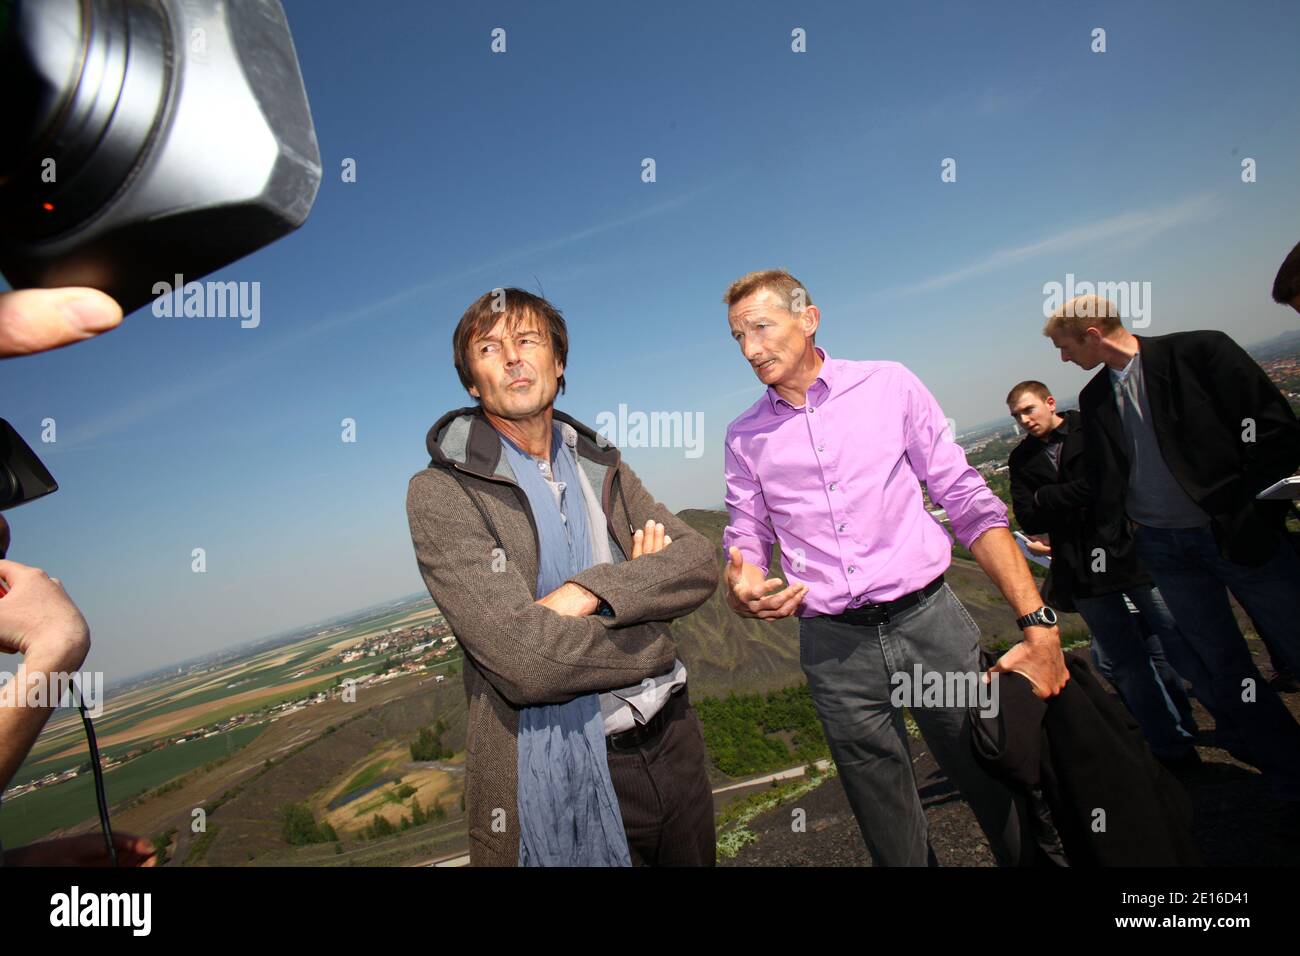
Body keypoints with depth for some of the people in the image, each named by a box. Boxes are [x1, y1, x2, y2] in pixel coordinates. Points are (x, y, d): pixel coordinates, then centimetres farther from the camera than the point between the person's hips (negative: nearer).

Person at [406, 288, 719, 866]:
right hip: (567, 773, -5)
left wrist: (590, 591, -21)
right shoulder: (440, 493, -12)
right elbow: (525, 659, -22)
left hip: (673, 738, 6)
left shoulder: (601, 466, 6)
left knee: (697, 859, 24)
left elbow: (700, 561, -5)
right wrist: (651, 635, -8)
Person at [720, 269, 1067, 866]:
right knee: (895, 839, 13)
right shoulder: (744, 437, 6)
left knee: (1002, 799, 11)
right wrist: (742, 588, -14)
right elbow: (746, 542, 10)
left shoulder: (888, 385, 0)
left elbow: (971, 503, -2)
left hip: (930, 622, -1)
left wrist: (1038, 624, -8)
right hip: (834, 649, 2)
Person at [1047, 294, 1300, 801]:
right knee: (1218, 668, 9)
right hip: (1163, 548, 4)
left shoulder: (1201, 352, -8)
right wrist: (1113, 534, 2)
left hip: (1241, 534, -4)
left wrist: (1253, 509, -14)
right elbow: (1101, 477, 11)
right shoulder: (1094, 399, 7)